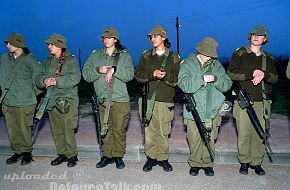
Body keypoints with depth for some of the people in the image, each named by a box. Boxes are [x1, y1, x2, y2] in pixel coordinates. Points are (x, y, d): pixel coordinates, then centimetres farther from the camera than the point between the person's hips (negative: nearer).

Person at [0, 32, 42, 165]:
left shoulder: (29, 59, -9)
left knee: (24, 129, 2)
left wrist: (29, 93, 1)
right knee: (12, 129, 11)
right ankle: (18, 151, 26)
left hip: (24, 103, -5)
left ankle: (27, 152, 20)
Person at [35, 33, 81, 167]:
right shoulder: (47, 61, 16)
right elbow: (38, 78, 11)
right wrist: (44, 80, -12)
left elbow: (75, 78, -16)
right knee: (56, 130, 11)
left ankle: (72, 155, 10)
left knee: (68, 130, -5)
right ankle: (62, 154, 25)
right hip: (51, 101, 6)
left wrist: (56, 81, -21)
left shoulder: (71, 60, -2)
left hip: (67, 101, -6)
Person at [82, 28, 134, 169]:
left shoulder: (124, 56, 6)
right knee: (105, 129, 8)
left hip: (120, 100, -2)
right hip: (102, 100, 3)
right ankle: (107, 155, 21)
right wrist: (98, 70, -11)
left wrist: (114, 69, -17)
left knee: (119, 129, 1)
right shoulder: (95, 55, 13)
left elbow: (129, 75, -7)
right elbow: (86, 74, 5)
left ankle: (118, 156, 16)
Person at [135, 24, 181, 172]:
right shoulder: (146, 56, 13)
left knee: (163, 131, 1)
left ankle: (163, 158, 17)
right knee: (149, 129, 2)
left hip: (165, 100, -1)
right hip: (148, 98, 2)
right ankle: (151, 157, 17)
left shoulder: (173, 57, 8)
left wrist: (166, 76, -17)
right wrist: (152, 74, -14)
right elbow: (138, 74, 3)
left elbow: (178, 79, 2)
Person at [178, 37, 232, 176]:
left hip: (212, 110, 2)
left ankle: (207, 164, 25)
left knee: (210, 140, 7)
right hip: (193, 109, -2)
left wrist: (216, 79, -15)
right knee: (194, 140, 2)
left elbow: (227, 85, 4)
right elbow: (184, 84, -12)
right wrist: (202, 79, -20)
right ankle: (195, 164, 21)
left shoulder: (217, 65, 12)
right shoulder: (187, 64, 3)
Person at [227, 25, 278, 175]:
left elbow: (275, 78, 10)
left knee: (259, 133, 2)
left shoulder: (268, 58, 17)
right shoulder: (240, 54, 5)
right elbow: (231, 74, -6)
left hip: (262, 102, 3)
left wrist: (264, 75, -11)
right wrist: (251, 74, -14)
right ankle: (244, 162, 13)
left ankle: (256, 162, 16)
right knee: (244, 133, -2)